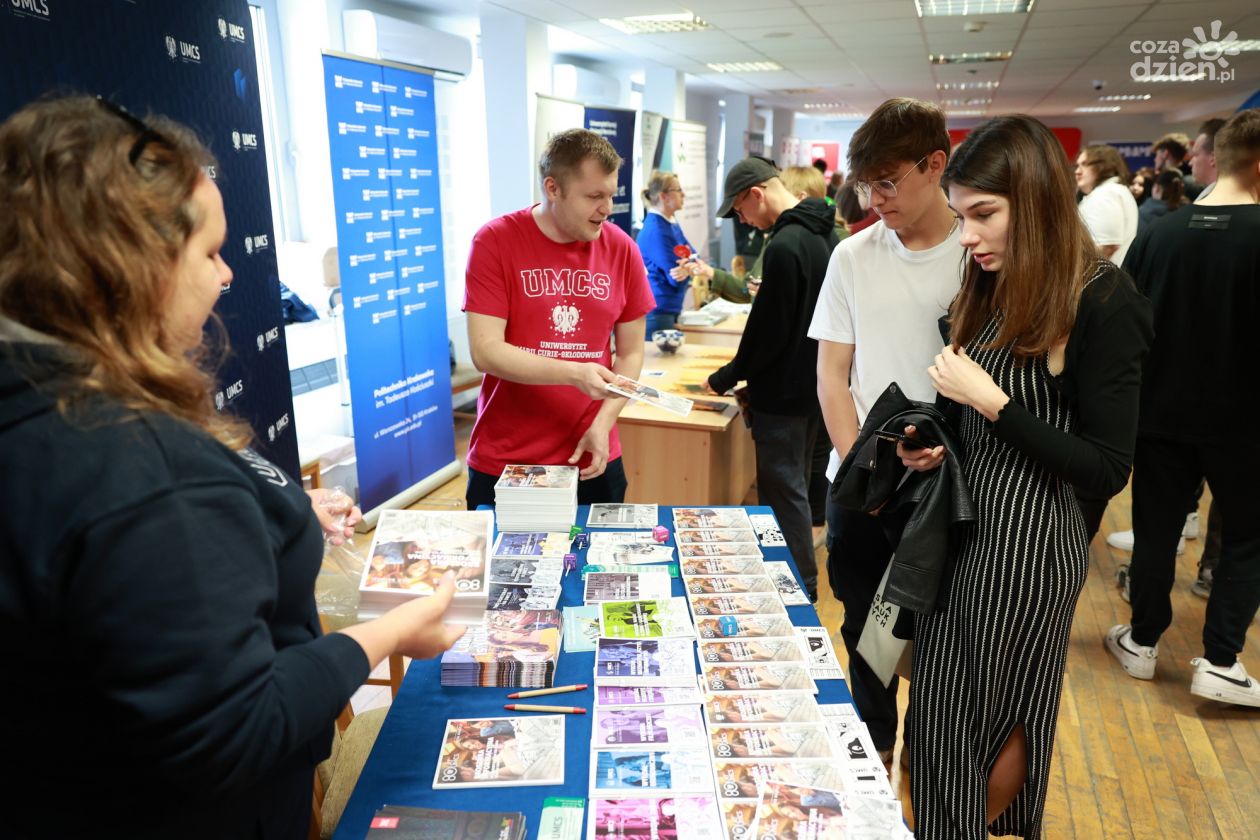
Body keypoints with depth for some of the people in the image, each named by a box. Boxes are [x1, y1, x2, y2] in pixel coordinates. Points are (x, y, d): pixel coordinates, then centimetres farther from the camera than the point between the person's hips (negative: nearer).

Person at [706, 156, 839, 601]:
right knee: (795, 483, 20)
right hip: (814, 383, 10)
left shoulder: (784, 245, -23)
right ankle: (797, 577, 34)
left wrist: (725, 378, -10)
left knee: (784, 489, 2)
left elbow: (769, 331, -21)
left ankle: (802, 586, 13)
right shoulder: (824, 233, 8)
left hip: (784, 390, -10)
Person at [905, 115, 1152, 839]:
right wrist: (937, 448, -3)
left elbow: (1108, 469, -17)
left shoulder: (1102, 303, -16)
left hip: (1029, 542, -7)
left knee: (996, 715, 13)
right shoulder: (993, 290, 6)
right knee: (940, 712, 18)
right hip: (961, 524, 7)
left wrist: (991, 401, -21)